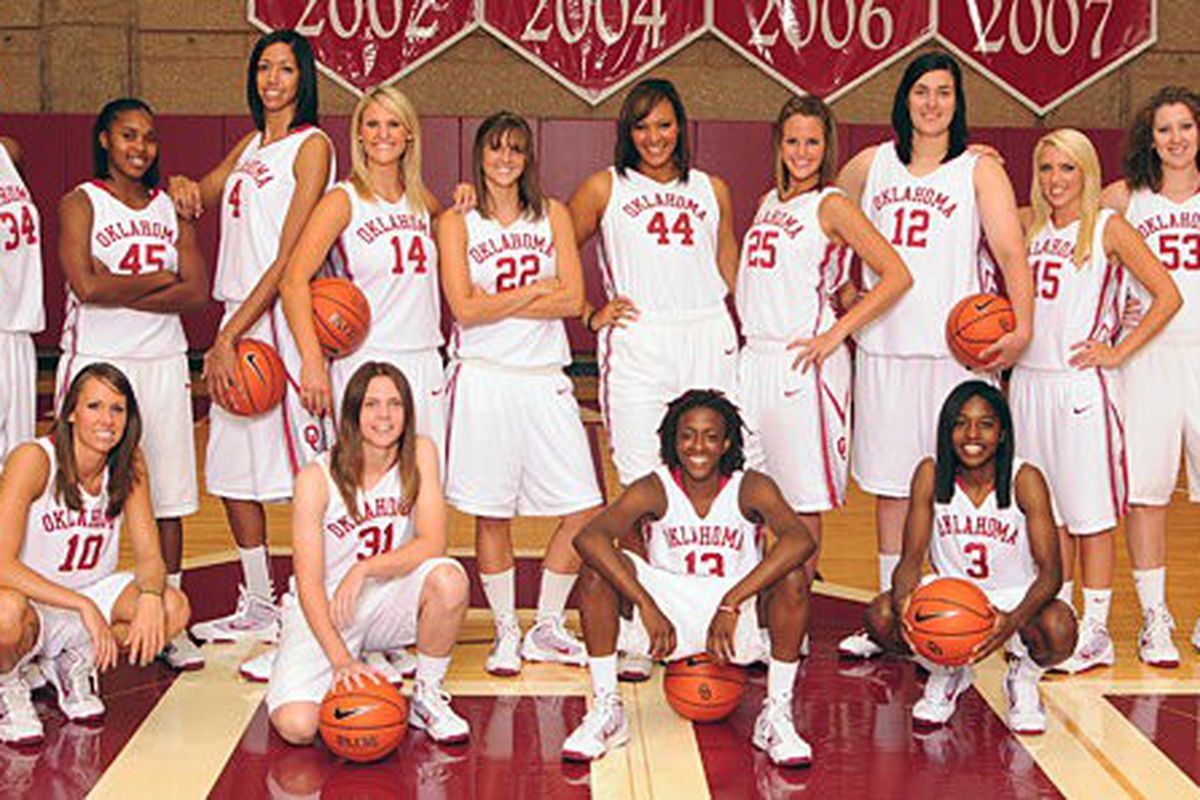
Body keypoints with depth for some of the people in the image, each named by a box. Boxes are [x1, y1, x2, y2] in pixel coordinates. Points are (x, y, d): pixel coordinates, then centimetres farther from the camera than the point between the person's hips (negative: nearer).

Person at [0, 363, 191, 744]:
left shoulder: (129, 464, -6)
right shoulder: (34, 460, -21)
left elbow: (150, 556, -5)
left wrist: (150, 596, -29)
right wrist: (83, 606, -36)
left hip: (90, 594, 5)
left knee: (173, 609, -21)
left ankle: (72, 663, 6)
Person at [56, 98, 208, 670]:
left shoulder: (171, 208, 12)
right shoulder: (80, 203, 1)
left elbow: (197, 293, 0)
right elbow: (87, 286, -14)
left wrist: (122, 294, -11)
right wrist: (161, 279, -5)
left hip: (162, 362, 4)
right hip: (96, 362, -4)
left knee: (168, 495, 4)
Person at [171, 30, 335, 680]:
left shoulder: (311, 146, -6)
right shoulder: (249, 146, 17)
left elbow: (288, 258, -14)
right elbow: (200, 195, 33)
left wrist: (230, 338, -18)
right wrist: (183, 185, 7)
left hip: (285, 318, -9)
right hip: (239, 318, 9)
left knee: (304, 477, -9)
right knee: (232, 468, 14)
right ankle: (259, 608, 28)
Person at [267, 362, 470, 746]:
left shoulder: (419, 454, -7)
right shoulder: (317, 478, -16)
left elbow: (433, 543, -15)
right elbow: (309, 584, -19)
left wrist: (364, 570, -29)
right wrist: (341, 659, -30)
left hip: (388, 601, 2)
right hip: (323, 613, -2)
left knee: (449, 578, -30)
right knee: (297, 727, -23)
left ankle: (426, 695, -6)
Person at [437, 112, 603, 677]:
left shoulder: (552, 215, 12)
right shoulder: (457, 223, 5)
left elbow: (573, 299, 0)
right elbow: (465, 309, -8)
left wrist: (501, 303, -6)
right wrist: (538, 289, -4)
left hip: (545, 378, 3)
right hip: (484, 378, -3)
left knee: (585, 509, -1)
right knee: (492, 515, 1)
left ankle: (546, 630, 16)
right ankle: (506, 634, 17)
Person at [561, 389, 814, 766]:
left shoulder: (751, 488, -13)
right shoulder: (654, 490, -12)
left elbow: (801, 540, -32)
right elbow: (589, 538, -27)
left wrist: (731, 605, -39)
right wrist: (646, 606, -37)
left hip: (740, 623, -1)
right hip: (668, 620, 1)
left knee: (792, 578, -29)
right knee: (598, 567, -22)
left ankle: (777, 715, -13)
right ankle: (606, 710, -11)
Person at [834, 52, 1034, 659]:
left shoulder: (979, 170, 3)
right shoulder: (872, 164, 12)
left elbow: (1010, 251, -7)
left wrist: (1022, 325, -21)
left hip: (956, 347, -3)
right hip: (883, 345, 3)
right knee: (888, 483, 7)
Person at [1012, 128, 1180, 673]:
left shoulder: (1108, 227, -3)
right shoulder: (1029, 225, 11)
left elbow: (1167, 296, -5)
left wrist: (1119, 352, -8)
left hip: (1079, 383, -5)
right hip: (1028, 380, 5)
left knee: (1089, 513, -1)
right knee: (1047, 512, 11)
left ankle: (1095, 633, 6)